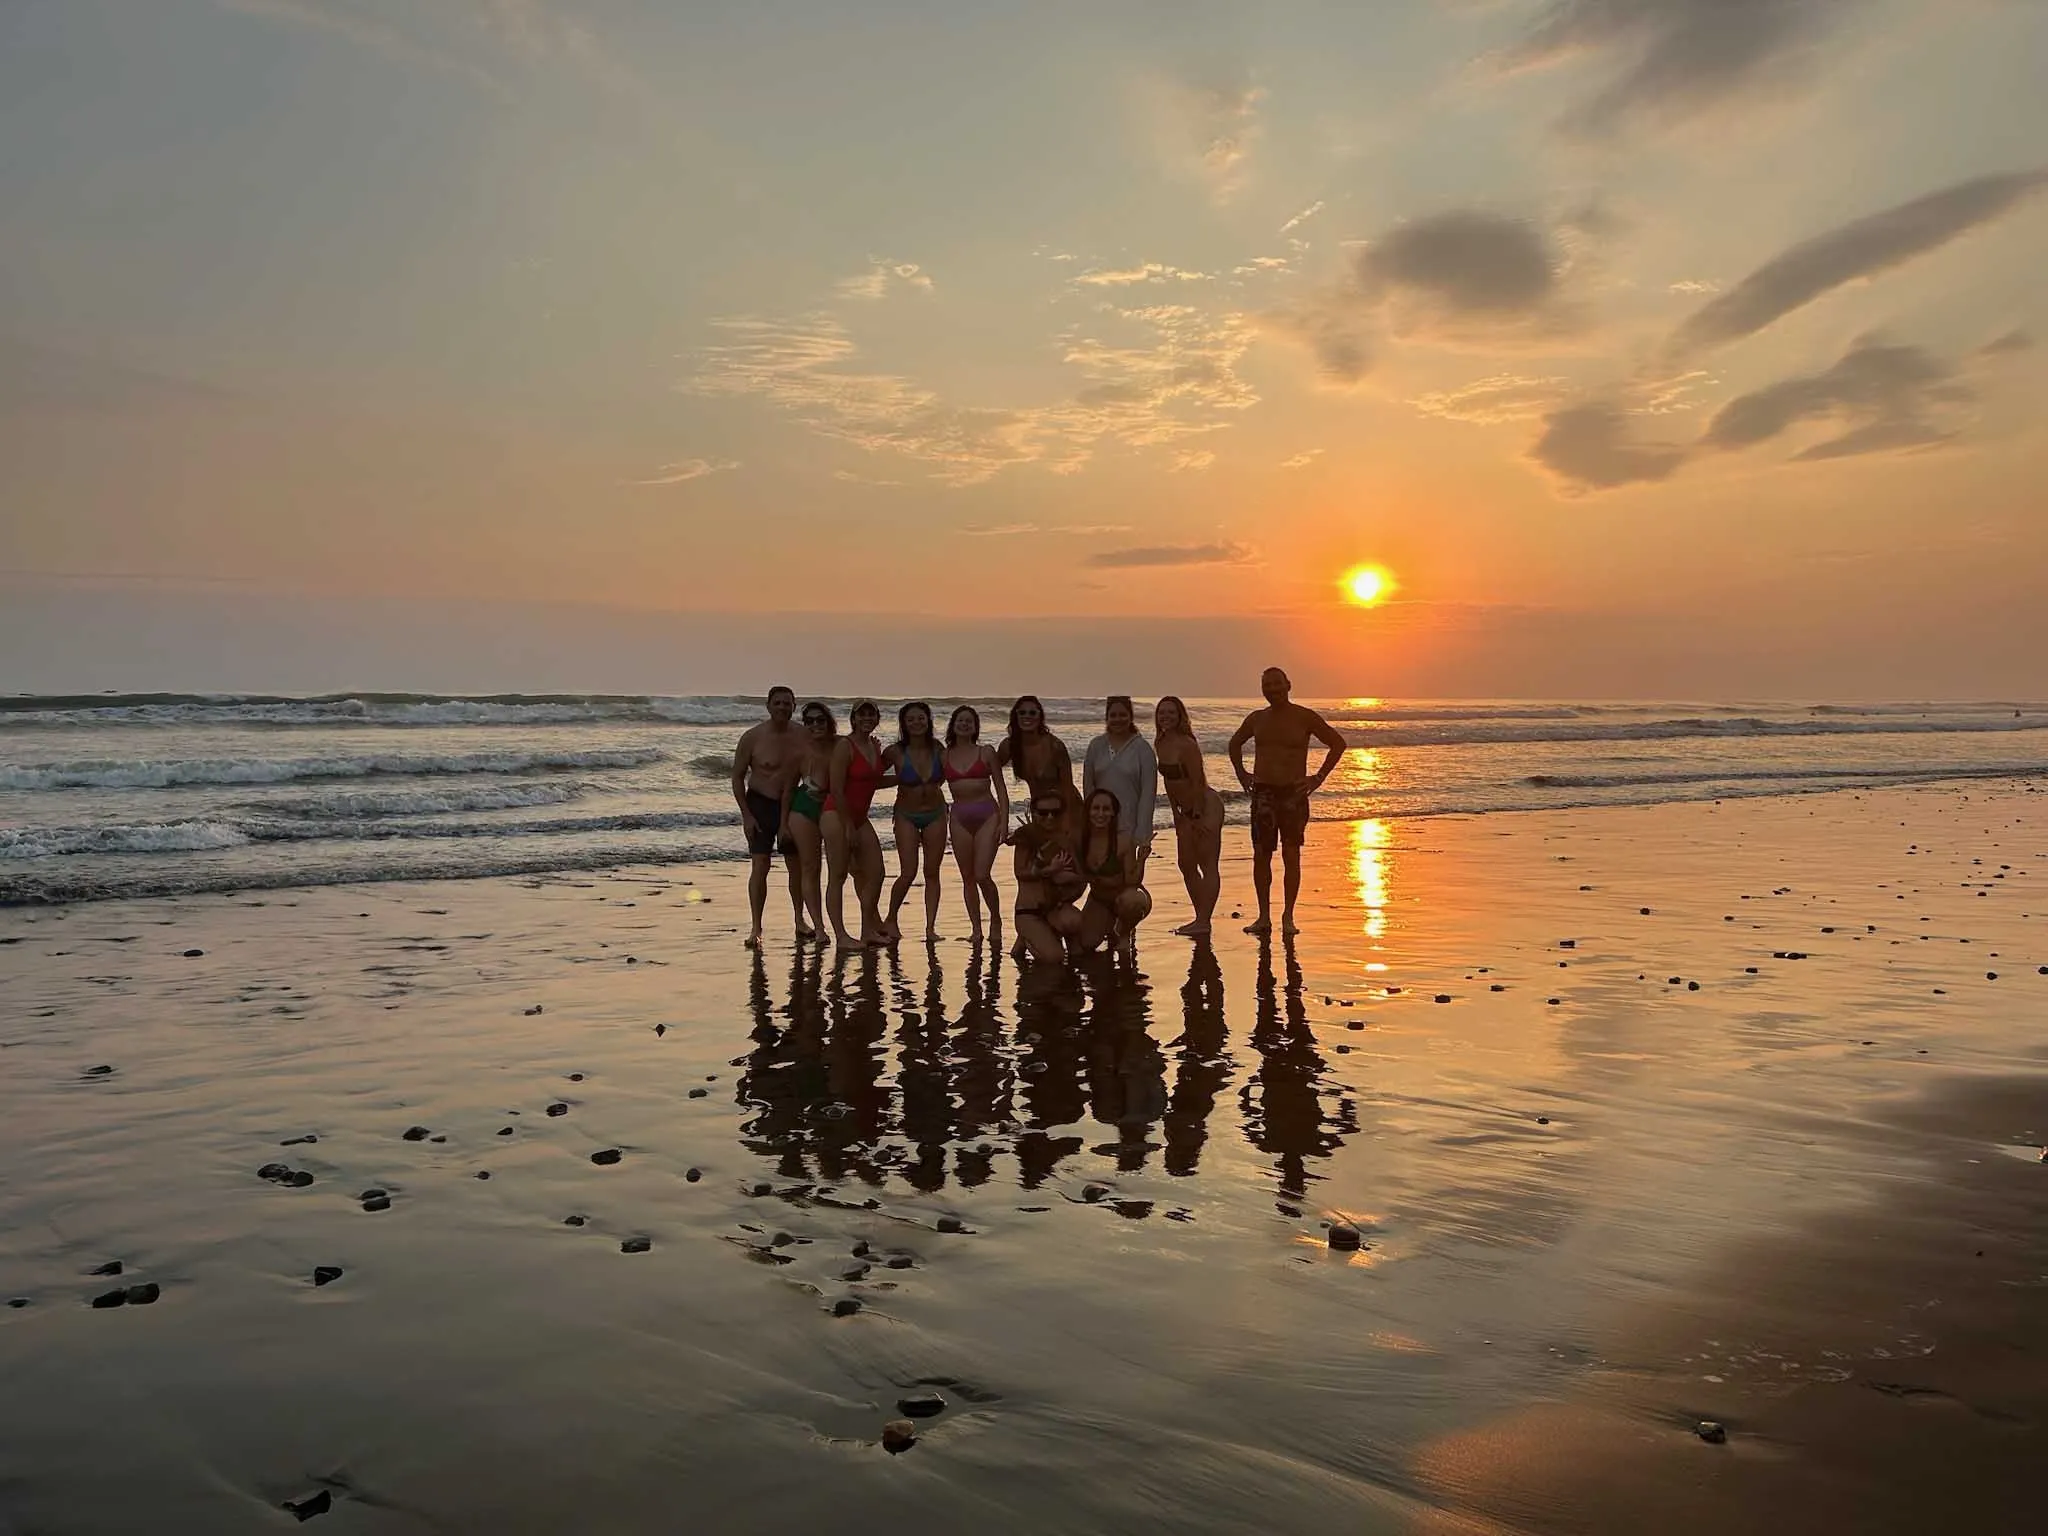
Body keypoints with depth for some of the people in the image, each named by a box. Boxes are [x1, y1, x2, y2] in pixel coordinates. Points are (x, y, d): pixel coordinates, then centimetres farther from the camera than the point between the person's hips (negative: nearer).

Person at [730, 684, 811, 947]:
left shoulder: (803, 737, -3)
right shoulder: (753, 737, -12)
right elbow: (737, 777, -6)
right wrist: (746, 815, -11)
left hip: (792, 805, 4)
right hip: (760, 805, -3)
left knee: (796, 865, 10)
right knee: (760, 865, -10)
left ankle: (799, 921, 26)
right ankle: (756, 929, -8)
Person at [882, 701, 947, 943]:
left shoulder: (937, 748, -6)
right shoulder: (896, 752, -13)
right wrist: (899, 779, -14)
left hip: (935, 814, 3)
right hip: (906, 816, -3)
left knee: (932, 873, 3)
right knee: (908, 873, -9)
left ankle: (930, 927, 6)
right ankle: (890, 920, 12)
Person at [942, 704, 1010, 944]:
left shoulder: (986, 753, 3)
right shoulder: (945, 756, 8)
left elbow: (1001, 790, 2)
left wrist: (1004, 822, -6)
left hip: (987, 814, -3)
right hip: (959, 817, 3)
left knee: (982, 875, -11)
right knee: (967, 877, 5)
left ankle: (996, 919, 11)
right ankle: (976, 928, 14)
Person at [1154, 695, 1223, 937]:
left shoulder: (1186, 745, -20)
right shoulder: (1160, 743, 5)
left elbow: (1198, 782, -20)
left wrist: (1199, 816, -19)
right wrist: (1176, 814, 15)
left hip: (1207, 807, -10)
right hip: (1187, 811, 10)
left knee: (1208, 865, -7)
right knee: (1187, 865, 12)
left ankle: (1204, 921, -8)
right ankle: (1200, 919, 20)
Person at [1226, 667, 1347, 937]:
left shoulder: (1305, 717, -1)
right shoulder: (1257, 719, 10)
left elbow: (1338, 743, 2)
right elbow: (1235, 744, 28)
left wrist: (1319, 777, -3)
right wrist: (1241, 774, 15)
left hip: (1294, 793, -3)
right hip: (1263, 793, 3)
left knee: (1291, 856, -2)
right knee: (1260, 856, 1)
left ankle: (1288, 917, 5)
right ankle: (1264, 917, 8)